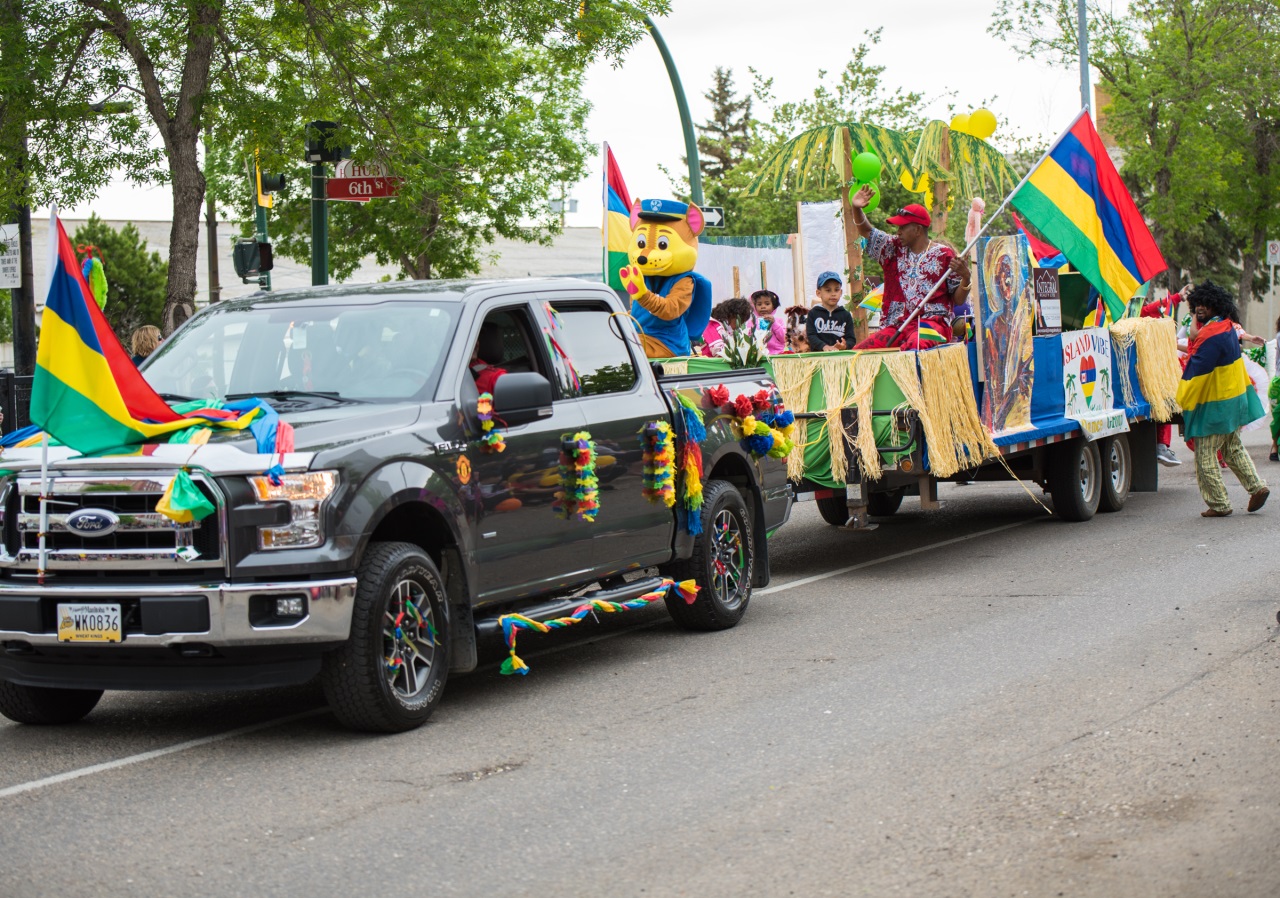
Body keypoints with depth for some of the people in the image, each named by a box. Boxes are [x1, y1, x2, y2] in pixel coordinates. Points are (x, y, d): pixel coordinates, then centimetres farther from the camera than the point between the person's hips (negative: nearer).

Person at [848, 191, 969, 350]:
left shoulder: (944, 256, 2)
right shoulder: (895, 249, 16)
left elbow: (958, 300, 2)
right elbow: (866, 231, 22)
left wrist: (965, 277, -17)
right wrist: (856, 208, 3)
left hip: (930, 321, -6)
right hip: (896, 326, 6)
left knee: (911, 349, -40)